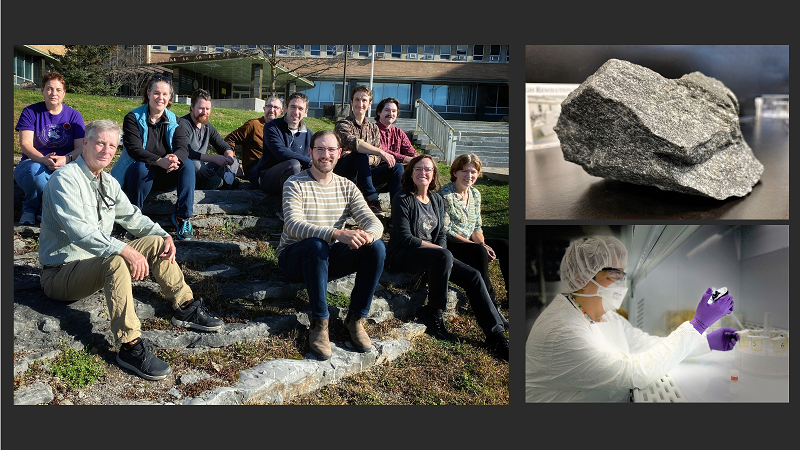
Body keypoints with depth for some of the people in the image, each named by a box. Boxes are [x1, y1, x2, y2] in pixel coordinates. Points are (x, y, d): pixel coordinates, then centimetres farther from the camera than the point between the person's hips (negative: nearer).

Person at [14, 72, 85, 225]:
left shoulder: (74, 116, 8)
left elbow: (80, 148, -2)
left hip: (65, 167, 1)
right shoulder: (30, 112, 4)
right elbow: (25, 144, -7)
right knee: (35, 171, -39)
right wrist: (44, 159, -29)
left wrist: (66, 159, -25)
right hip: (34, 164, -1)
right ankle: (30, 208, -4)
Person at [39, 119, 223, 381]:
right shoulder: (64, 180, -17)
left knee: (155, 243, -2)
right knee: (116, 261, -37)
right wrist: (124, 250, -40)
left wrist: (164, 236, -3)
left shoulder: (109, 183, 10)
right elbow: (79, 231, -30)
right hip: (62, 273, -8)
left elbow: (132, 217, 15)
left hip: (99, 261, 9)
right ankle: (130, 347, -39)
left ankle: (185, 308, 2)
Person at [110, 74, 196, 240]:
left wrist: (175, 159, -35)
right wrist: (160, 161, -36)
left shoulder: (174, 120, 6)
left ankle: (183, 217, -25)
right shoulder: (133, 118, -5)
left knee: (188, 165, -24)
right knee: (142, 167, -37)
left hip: (165, 176, 3)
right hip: (139, 172, -3)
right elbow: (134, 150, -19)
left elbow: (183, 147, -9)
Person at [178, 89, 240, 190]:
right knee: (195, 164, -39)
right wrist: (214, 158, -32)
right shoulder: (183, 124, -12)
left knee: (234, 160, 1)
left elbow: (224, 147, 14)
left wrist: (229, 155, -12)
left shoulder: (208, 126, 12)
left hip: (202, 167, 8)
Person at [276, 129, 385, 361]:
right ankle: (319, 323, -26)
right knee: (316, 245, -38)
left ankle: (356, 318, -10)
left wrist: (369, 234, -32)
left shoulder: (347, 187, 5)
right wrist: (337, 233, -42)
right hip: (294, 258, -4)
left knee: (376, 247, -20)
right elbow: (294, 226, -27)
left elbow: (373, 221, -5)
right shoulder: (295, 185, -10)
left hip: (328, 259, 4)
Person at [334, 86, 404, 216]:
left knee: (397, 168, -12)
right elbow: (353, 143, -28)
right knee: (360, 153, -33)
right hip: (343, 173, -5)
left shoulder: (373, 128, 16)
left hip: (363, 174, 6)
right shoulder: (342, 124, -3)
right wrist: (381, 152, -34)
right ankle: (372, 200, -34)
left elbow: (377, 160, 4)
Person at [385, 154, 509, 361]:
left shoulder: (437, 200, 12)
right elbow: (405, 238, -16)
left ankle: (495, 336, -7)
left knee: (472, 276, -11)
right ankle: (433, 313, -17)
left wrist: (442, 252, -12)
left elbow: (441, 234, 10)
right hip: (402, 255, -7)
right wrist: (440, 251, -17)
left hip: (434, 254, 7)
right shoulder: (403, 199, -9)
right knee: (443, 256, -36)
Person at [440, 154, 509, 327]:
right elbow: (446, 231, -19)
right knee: (478, 252, -34)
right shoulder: (445, 195, -14)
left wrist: (482, 244, -9)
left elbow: (477, 226, 14)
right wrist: (478, 247, -21)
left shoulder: (475, 194, 10)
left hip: (470, 243, 8)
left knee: (504, 245, -12)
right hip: (449, 246, -8)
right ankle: (491, 305, -30)